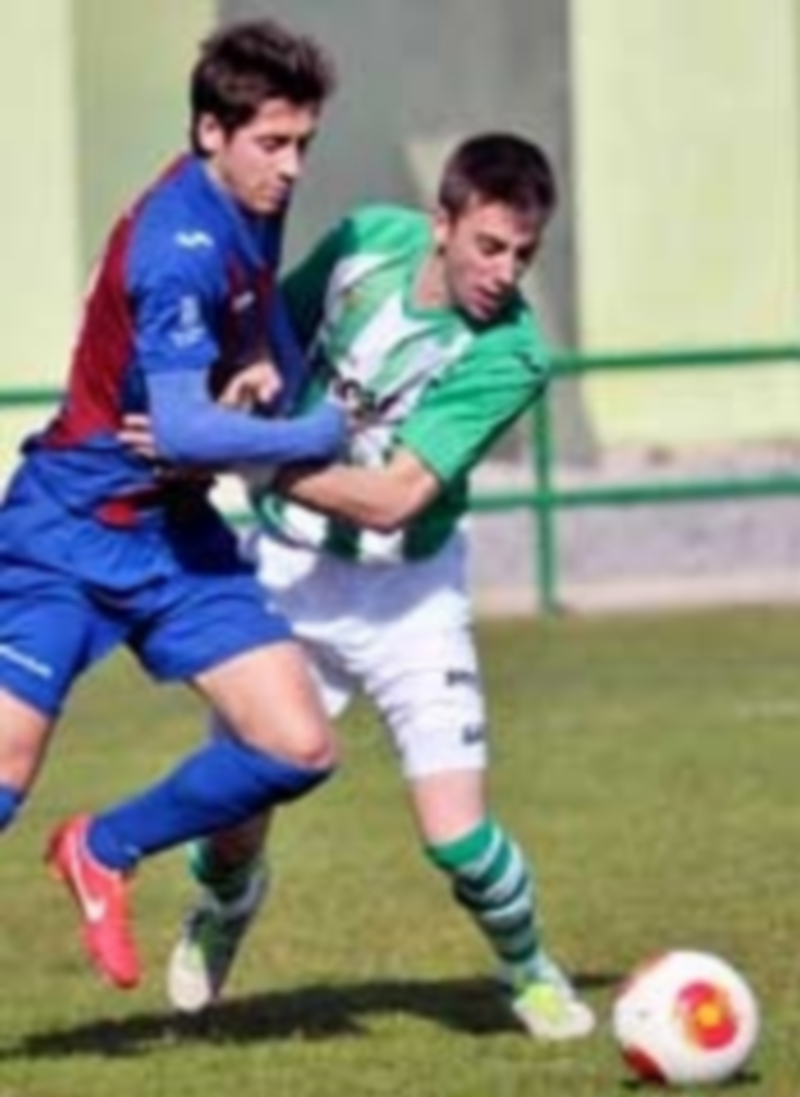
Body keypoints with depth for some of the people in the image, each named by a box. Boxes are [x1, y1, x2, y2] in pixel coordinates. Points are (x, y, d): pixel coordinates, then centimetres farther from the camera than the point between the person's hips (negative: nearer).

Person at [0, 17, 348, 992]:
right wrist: (323, 435, -18)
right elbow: (185, 429, -31)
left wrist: (275, 366, 3)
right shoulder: (179, 246, -25)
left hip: (175, 530, 8)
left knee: (299, 748, -3)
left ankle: (105, 852, 17)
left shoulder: (251, 206, 2)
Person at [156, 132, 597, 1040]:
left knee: (456, 835, -12)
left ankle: (530, 973, 19)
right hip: (287, 569, 3)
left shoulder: (508, 355, -24)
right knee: (235, 811, 7)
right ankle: (225, 907, 44)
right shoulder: (372, 239, -11)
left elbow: (392, 498, -29)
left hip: (405, 594, -3)